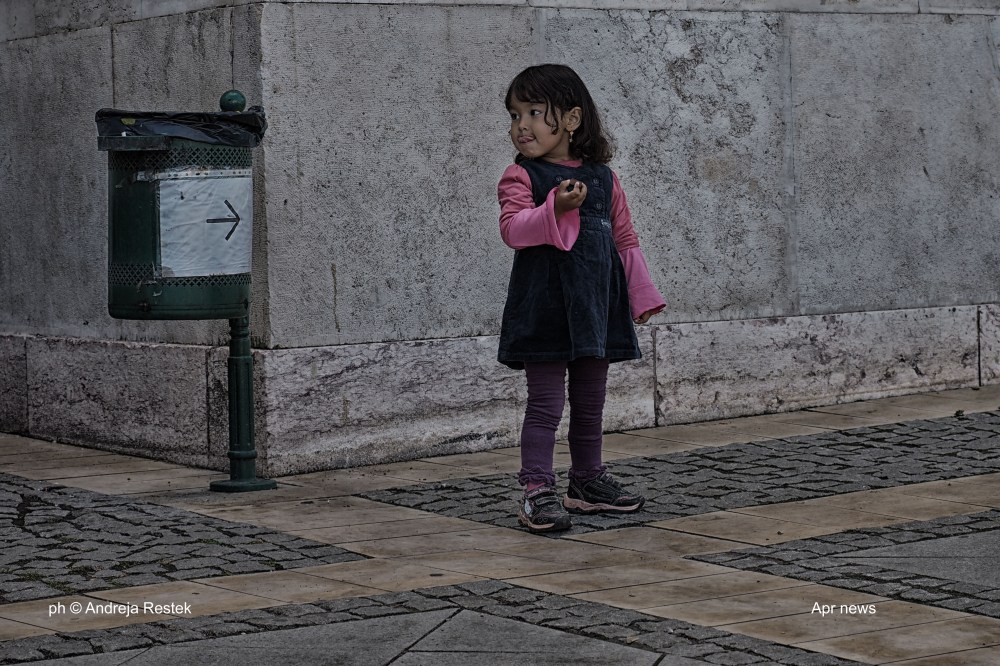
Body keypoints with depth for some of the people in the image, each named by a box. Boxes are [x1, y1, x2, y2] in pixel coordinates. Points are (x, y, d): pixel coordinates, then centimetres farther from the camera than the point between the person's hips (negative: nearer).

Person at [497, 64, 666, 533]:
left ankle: (588, 482, 28)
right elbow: (513, 229, -21)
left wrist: (641, 295, 13)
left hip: (596, 306, 5)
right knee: (545, 404, -5)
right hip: (544, 310, -5)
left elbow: (625, 239, 14)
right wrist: (556, 208, -34)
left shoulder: (602, 178, 9)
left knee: (590, 402, 15)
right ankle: (536, 492, -3)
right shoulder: (521, 177, -5)